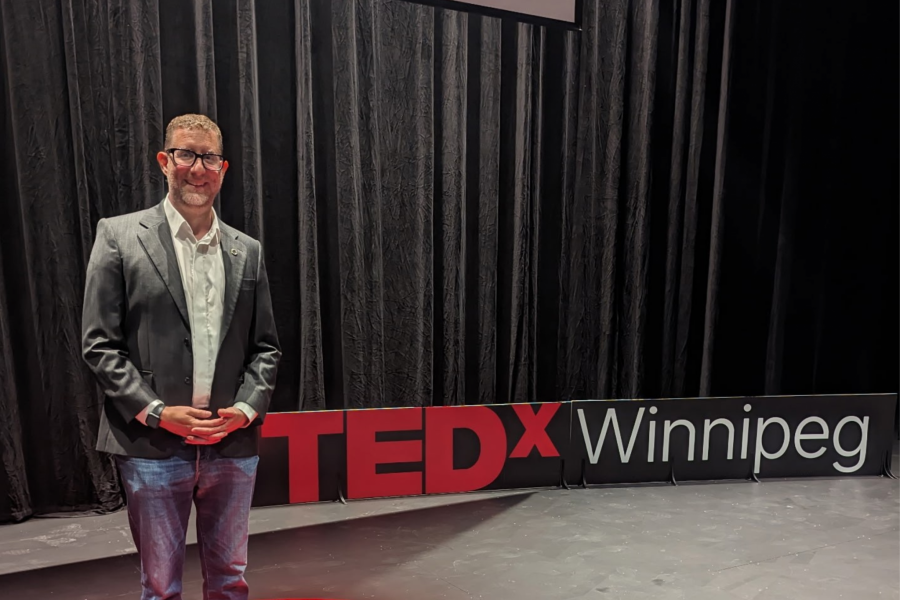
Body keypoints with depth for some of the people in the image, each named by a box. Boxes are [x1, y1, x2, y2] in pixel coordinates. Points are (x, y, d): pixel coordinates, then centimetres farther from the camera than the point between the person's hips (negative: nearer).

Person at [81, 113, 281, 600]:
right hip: (153, 445, -2)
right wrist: (156, 412, -12)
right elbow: (99, 344, -4)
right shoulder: (119, 237, -1)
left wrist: (246, 408, -6)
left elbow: (265, 347, 9)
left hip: (233, 445, 3)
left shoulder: (247, 251, 8)